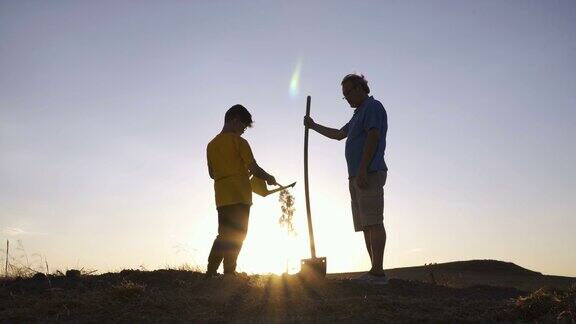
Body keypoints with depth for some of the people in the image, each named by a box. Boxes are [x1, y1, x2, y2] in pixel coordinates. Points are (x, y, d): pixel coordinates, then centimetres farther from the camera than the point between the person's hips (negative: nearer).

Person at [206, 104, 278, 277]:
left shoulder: (212, 145, 16)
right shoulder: (238, 141, -5)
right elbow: (253, 167, -7)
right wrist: (269, 178, 8)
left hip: (222, 198, 7)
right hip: (239, 196, -6)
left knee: (224, 235, 12)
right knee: (236, 236, -4)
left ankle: (210, 273, 7)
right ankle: (229, 273, -9)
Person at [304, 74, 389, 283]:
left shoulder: (372, 107, -1)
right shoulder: (359, 114, 28)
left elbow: (373, 138, -15)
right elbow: (339, 134, 41)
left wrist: (362, 169, -22)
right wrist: (314, 126, 45)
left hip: (369, 174, -10)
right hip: (357, 177, 10)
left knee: (373, 223, -14)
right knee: (366, 225, 5)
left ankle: (377, 272, -17)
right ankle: (375, 271, 5)